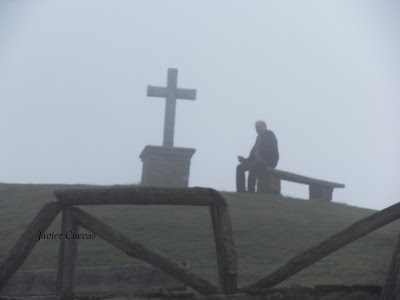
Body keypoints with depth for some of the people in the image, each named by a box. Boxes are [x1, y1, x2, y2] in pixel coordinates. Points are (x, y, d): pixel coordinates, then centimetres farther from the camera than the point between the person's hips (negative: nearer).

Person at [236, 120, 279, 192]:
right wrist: (245, 160, 3)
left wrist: (260, 157, -23)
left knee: (252, 166, -35)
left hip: (269, 162, -9)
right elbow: (254, 151, 19)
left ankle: (251, 191, -34)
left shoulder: (269, 134, 0)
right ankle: (241, 191, -16)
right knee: (240, 167, -6)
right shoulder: (259, 138, 24)